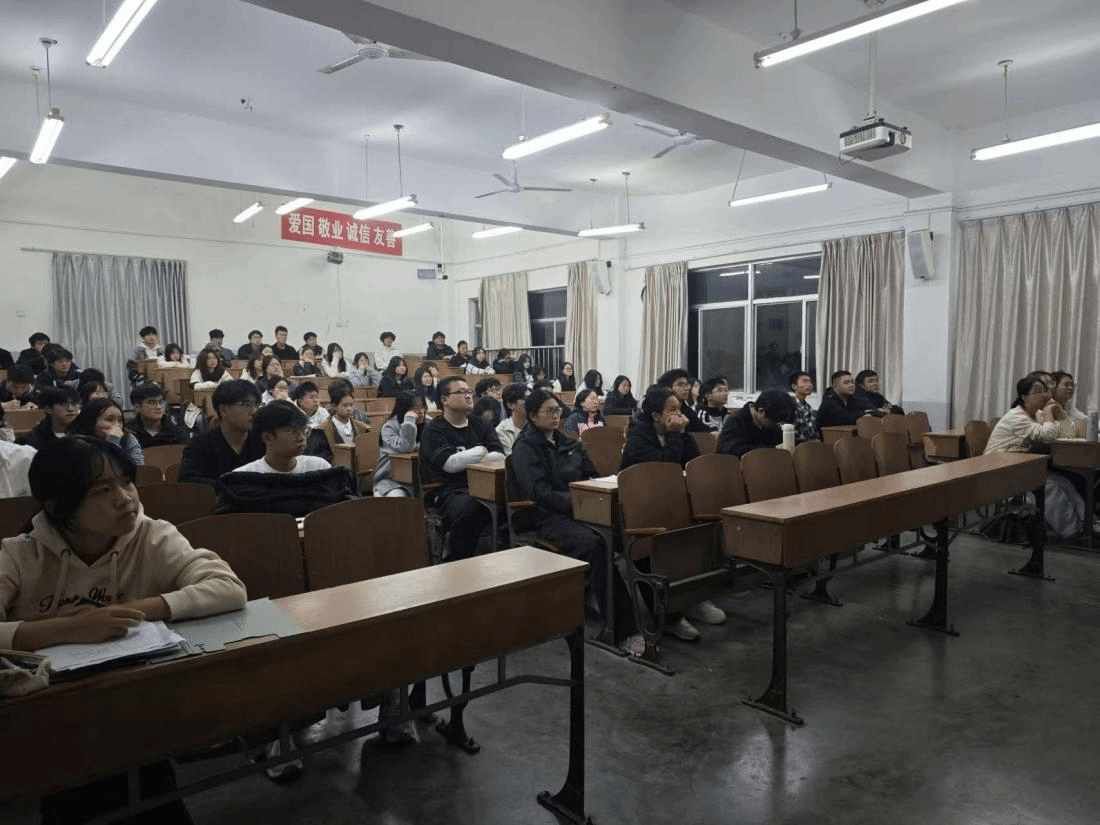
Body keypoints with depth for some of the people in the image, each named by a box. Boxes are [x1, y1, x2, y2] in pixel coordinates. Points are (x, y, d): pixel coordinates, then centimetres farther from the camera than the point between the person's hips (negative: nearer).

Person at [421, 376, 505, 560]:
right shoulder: (435, 430, 4)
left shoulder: (479, 425, 19)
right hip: (452, 491, -5)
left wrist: (464, 459, -6)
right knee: (468, 508, -37)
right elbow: (450, 464, -11)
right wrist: (481, 451, 2)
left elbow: (500, 457, 6)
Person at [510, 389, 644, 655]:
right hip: (550, 517, -5)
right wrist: (574, 502, -20)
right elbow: (539, 491, -10)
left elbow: (594, 477, 19)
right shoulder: (524, 448, 3)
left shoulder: (569, 443, 23)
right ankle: (622, 629, -32)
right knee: (592, 544, -36)